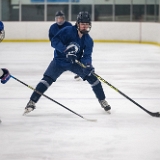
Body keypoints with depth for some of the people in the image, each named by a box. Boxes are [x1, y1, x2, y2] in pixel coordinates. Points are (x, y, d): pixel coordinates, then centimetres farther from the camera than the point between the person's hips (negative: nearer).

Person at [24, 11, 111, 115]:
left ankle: (102, 101, 14)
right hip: (60, 60, -3)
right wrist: (66, 49, -38)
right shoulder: (68, 31, -18)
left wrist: (88, 65, -34)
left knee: (92, 78, -5)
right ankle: (32, 102, -14)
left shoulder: (88, 40, -7)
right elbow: (54, 41, -24)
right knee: (47, 80, -18)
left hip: (76, 62, 3)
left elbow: (87, 56, -13)